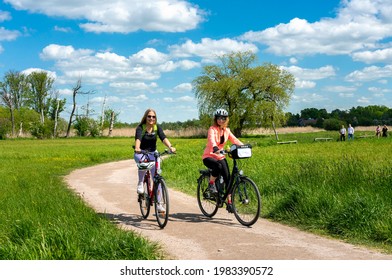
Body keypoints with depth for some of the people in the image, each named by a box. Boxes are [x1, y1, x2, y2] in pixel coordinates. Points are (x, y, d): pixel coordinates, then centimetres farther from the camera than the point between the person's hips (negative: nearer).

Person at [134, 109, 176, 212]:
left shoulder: (157, 127, -6)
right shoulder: (140, 127, -14)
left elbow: (163, 138, -22)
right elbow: (138, 139, -32)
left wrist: (170, 147, -41)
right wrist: (137, 148, -54)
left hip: (153, 153, 3)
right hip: (140, 153, -3)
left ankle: (158, 203, 1)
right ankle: (140, 183, -13)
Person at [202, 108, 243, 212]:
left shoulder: (226, 131, 6)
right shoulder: (212, 129, -13)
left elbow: (234, 140, -5)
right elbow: (211, 140, -32)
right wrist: (215, 148, -53)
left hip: (220, 156, 6)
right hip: (209, 156, -6)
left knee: (227, 178, -7)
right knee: (218, 166, -38)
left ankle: (229, 202, 2)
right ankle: (211, 184, -11)